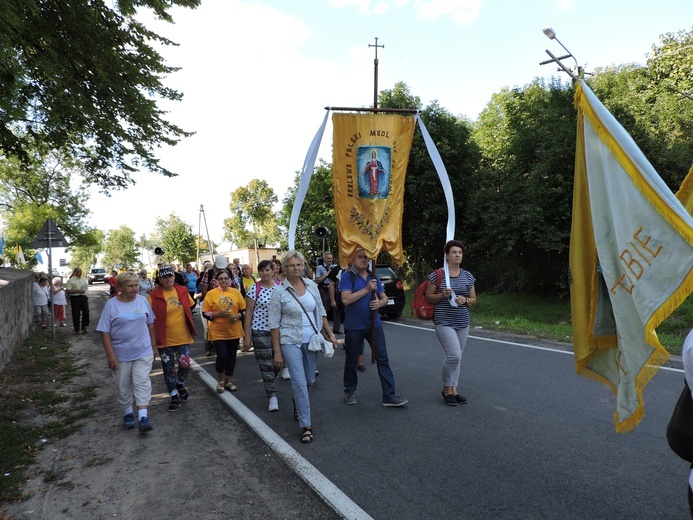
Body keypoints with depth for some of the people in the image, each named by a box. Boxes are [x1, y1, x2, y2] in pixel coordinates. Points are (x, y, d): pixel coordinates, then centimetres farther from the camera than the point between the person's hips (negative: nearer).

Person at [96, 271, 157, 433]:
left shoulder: (142, 301, -1)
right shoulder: (111, 305, -8)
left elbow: (150, 324, 9)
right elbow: (105, 332, -8)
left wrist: (153, 346, 11)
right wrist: (110, 355, -12)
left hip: (143, 352, 1)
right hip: (121, 354, 0)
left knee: (142, 383, -5)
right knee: (124, 386, 12)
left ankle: (143, 417, -6)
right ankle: (128, 413, 30)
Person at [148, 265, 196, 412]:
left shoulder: (182, 291, -1)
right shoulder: (154, 295, -8)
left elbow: (189, 309, 13)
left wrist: (190, 328, 12)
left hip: (183, 337, 2)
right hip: (164, 339, -1)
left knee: (185, 365, -1)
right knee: (168, 369, 7)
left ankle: (180, 384, 33)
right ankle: (175, 397, 23)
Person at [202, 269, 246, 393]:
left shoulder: (236, 292, 2)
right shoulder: (211, 293, -5)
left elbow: (243, 310, 6)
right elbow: (205, 313, -7)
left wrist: (238, 315, -14)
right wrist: (219, 314, -21)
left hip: (234, 331, 3)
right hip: (217, 332, -3)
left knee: (231, 357, 10)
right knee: (222, 356, -8)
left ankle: (228, 382, 27)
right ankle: (220, 381, 15)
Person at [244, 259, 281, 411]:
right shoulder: (254, 288, -6)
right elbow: (248, 313, -4)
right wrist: (247, 336, -6)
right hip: (260, 331, -3)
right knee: (266, 365, 0)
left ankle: (269, 386, 39)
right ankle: (272, 397, 11)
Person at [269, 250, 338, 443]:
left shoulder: (311, 285, 2)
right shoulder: (279, 292, -9)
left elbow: (321, 312, 10)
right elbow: (274, 323, -7)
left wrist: (330, 334, 6)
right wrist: (277, 351, -9)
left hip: (311, 340, 4)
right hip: (291, 342, -4)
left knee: (310, 380, 15)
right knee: (299, 382, -8)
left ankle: (297, 403, 46)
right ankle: (306, 425, 4)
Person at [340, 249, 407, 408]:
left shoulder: (373, 277, 9)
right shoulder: (347, 276, -8)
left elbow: (384, 298, 11)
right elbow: (345, 299, -20)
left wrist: (380, 302, -13)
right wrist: (367, 289, -21)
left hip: (374, 325, 4)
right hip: (353, 327, -4)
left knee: (383, 359, 1)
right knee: (351, 361, 10)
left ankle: (389, 396, 5)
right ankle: (349, 392, 29)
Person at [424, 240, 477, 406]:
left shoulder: (467, 276, 8)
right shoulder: (437, 274, -5)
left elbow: (474, 299, 12)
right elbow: (428, 297, -1)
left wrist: (465, 300, -9)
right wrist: (442, 295, -18)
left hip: (463, 323, 5)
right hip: (444, 322, -5)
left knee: (456, 357, 10)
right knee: (454, 355, -14)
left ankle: (453, 390, 22)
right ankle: (446, 389, 8)